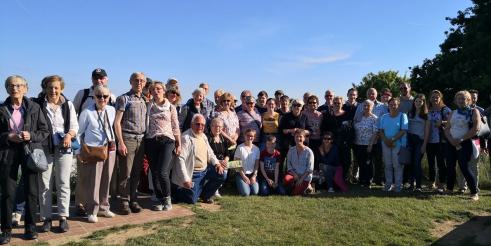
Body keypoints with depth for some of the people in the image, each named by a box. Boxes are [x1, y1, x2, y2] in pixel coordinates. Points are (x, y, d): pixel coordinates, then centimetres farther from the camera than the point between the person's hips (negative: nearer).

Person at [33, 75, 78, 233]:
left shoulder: (68, 105, 5)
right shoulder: (37, 104, 0)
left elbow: (74, 125, 4)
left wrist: (69, 135, -16)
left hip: (63, 148, 1)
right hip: (44, 148, -1)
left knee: (63, 184, 4)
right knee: (44, 184, 4)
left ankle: (63, 218, 13)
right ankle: (46, 218, 16)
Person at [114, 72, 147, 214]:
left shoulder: (143, 100, 17)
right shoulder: (124, 98, -2)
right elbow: (117, 122, -7)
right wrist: (121, 142, -13)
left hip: (141, 140, 6)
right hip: (128, 138, -6)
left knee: (136, 173, 9)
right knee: (126, 173, -2)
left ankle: (133, 200, 18)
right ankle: (124, 202, 7)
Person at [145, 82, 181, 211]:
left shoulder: (171, 107, 8)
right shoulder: (147, 107, 9)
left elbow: (175, 127, 9)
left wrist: (178, 144, 7)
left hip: (167, 141, -2)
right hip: (151, 142, 2)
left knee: (162, 172, -14)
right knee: (154, 173, 3)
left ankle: (167, 198, 6)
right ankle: (160, 200, 18)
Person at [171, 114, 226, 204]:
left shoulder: (203, 136, 9)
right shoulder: (186, 138, -17)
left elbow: (210, 153, 19)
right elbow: (180, 159, -21)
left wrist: (216, 163, -2)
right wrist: (185, 179, -24)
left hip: (205, 170, 7)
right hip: (193, 174, -7)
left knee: (221, 175, -7)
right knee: (192, 200, -10)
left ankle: (205, 195, 13)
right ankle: (175, 190, 18)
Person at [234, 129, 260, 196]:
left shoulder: (256, 149, 3)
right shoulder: (240, 148, -8)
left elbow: (257, 164, 5)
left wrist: (254, 176, -7)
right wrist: (244, 176, -11)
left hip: (252, 174, 3)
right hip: (241, 174, -3)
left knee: (255, 192, -16)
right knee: (245, 193, -19)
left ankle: (250, 184, 15)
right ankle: (239, 184, 13)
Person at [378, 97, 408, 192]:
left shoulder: (402, 116, -1)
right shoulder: (384, 117, 12)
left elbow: (403, 131, -9)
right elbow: (381, 130, 8)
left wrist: (393, 140, -15)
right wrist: (385, 140, -9)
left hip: (398, 144, -4)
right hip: (386, 144, 4)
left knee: (397, 165, -3)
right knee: (388, 165, 7)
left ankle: (398, 185, 5)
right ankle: (388, 184, 14)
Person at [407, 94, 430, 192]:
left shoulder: (426, 115, 3)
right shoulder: (410, 113, 13)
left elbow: (427, 131, -1)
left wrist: (424, 145, -7)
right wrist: (406, 141, 1)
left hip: (420, 140, -3)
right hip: (410, 139, 3)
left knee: (417, 162, -10)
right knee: (411, 162, 2)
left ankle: (418, 186, -6)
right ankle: (411, 183, 10)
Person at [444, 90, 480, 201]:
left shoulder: (474, 111, 1)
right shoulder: (453, 113, 15)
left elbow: (476, 128, -11)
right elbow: (447, 128, 11)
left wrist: (461, 139, -14)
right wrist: (451, 140, -8)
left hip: (465, 143, -5)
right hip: (451, 143, 5)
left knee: (464, 167, -12)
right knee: (450, 166, 6)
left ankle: (475, 193, -3)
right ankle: (449, 189, 19)